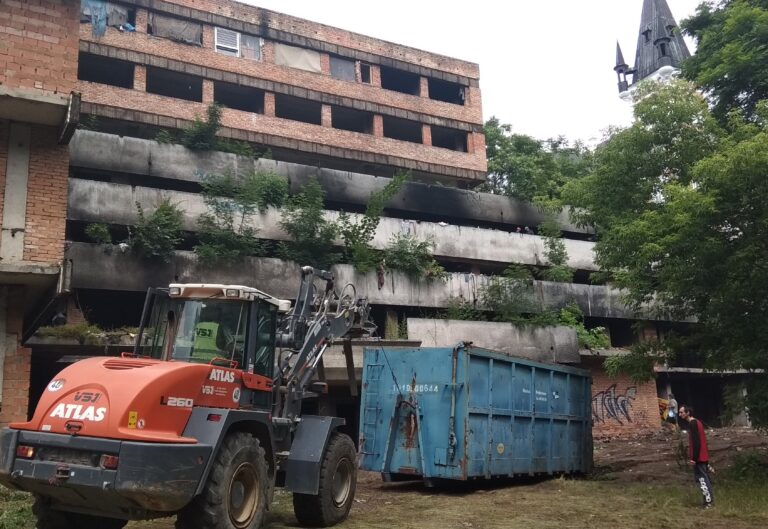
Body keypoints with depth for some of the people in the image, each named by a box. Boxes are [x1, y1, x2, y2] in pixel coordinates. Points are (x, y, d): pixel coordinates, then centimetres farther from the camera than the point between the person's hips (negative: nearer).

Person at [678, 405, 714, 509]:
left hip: (699, 457, -10)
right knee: (705, 477, 13)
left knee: (701, 478, -4)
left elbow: (696, 442, -22)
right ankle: (710, 499, 18)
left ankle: (708, 501, -3)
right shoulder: (696, 422, 15)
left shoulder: (692, 423, -17)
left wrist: (694, 457, -21)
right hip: (703, 456, 10)